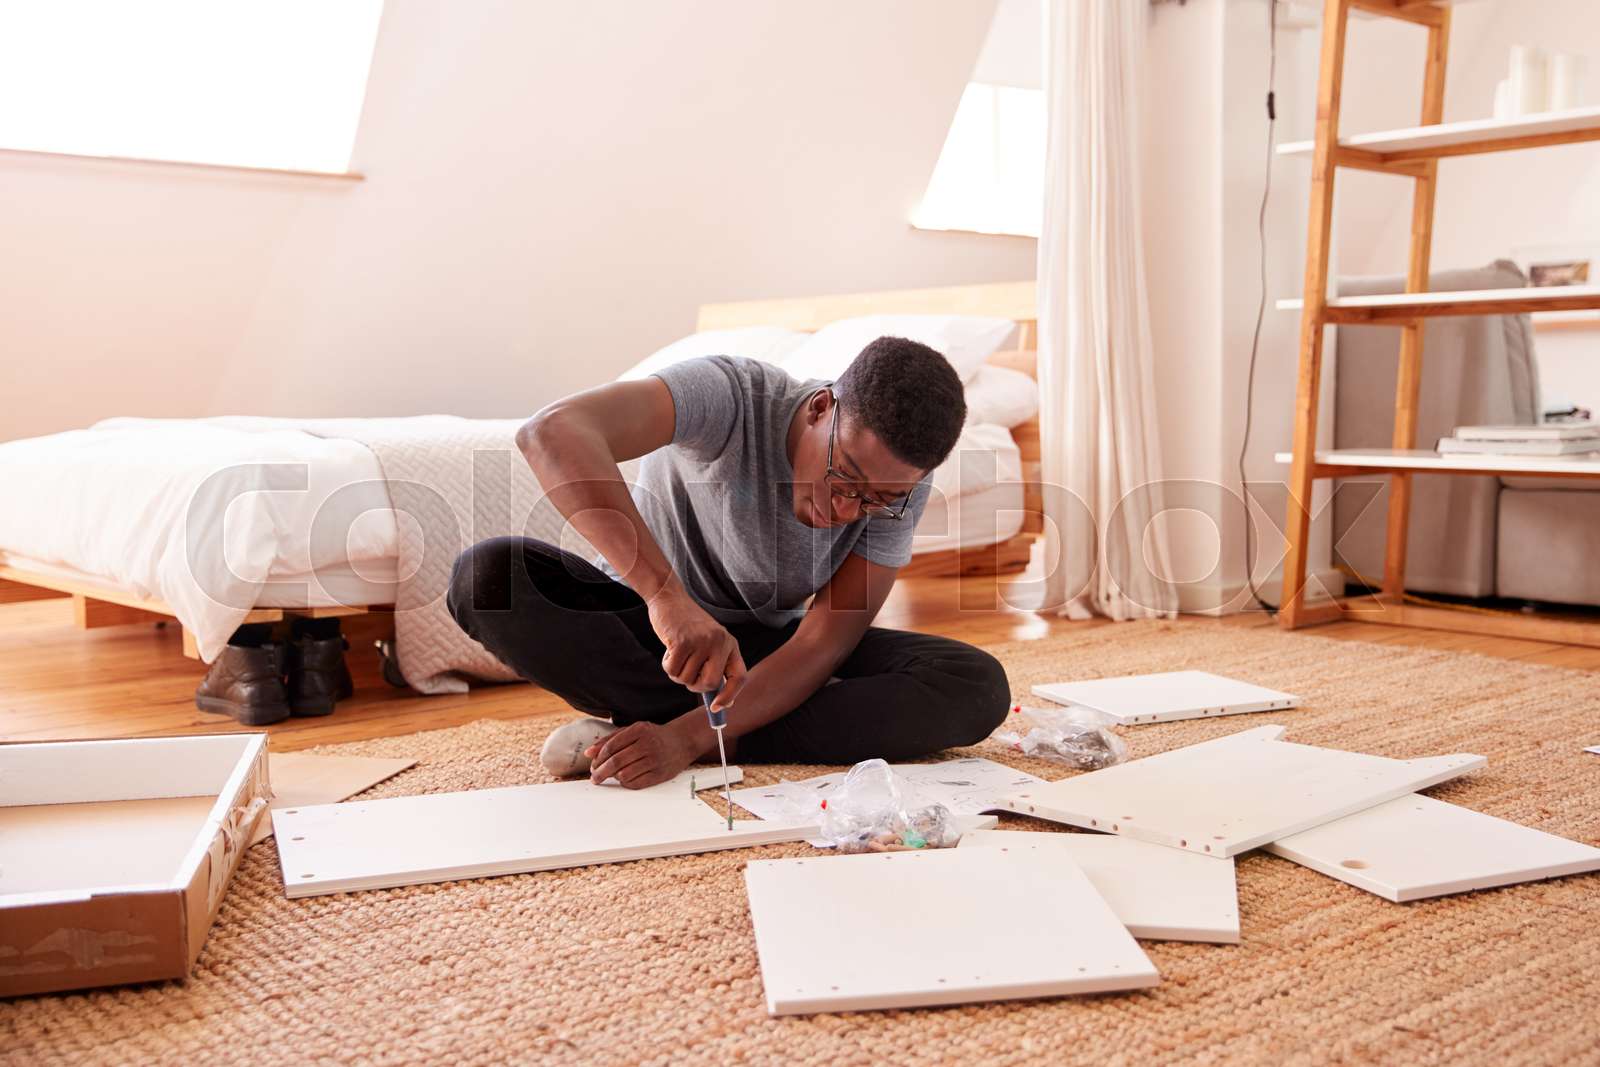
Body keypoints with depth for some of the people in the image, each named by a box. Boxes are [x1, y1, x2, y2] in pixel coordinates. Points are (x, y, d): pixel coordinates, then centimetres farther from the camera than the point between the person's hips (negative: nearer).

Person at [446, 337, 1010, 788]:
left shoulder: (900, 486, -17)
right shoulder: (731, 395, -29)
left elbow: (824, 643, -20)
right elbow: (550, 432, -46)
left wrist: (690, 738, -34)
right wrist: (666, 593, -57)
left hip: (768, 647, 2)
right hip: (645, 622, -1)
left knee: (978, 688, -21)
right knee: (487, 574, -33)